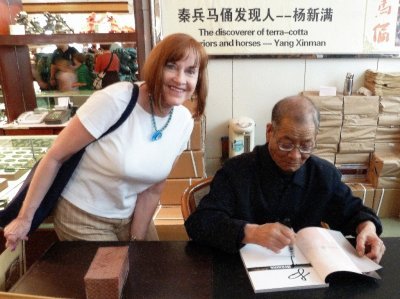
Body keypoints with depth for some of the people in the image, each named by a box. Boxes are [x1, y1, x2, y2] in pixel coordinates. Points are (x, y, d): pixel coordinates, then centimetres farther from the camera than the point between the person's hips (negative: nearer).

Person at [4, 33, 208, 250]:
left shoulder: (184, 122, -10)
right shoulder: (114, 101, -26)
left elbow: (152, 190, -2)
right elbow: (54, 157, -17)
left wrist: (137, 241, 1)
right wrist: (25, 218, -10)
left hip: (129, 216, 5)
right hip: (82, 216, -5)